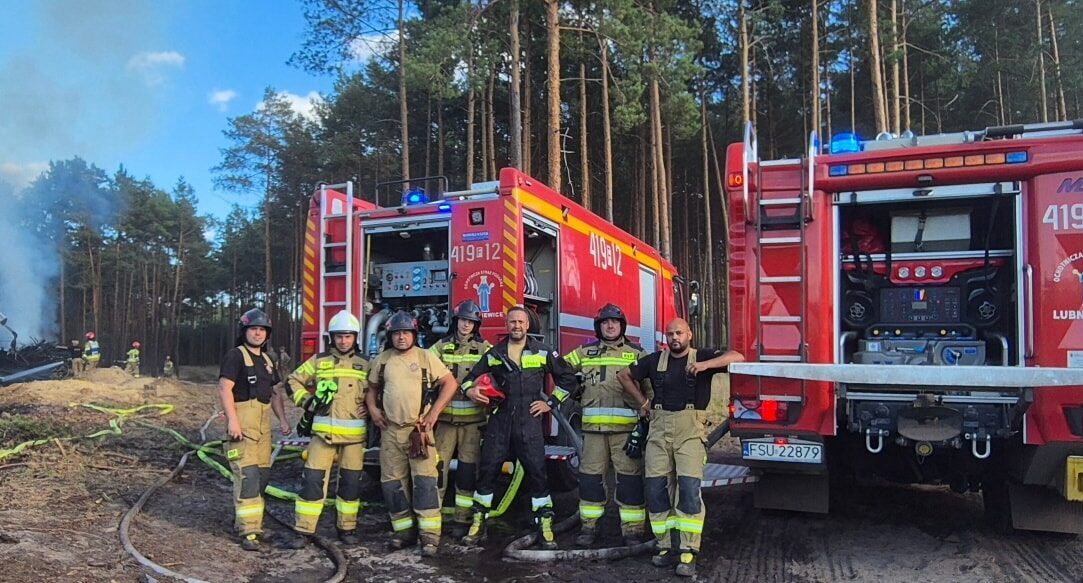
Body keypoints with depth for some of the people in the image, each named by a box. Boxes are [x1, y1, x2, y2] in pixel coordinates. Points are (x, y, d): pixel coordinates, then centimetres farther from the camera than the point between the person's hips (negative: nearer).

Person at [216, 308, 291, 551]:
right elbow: (224, 388, -14)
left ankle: (243, 517, 26)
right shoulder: (235, 356, -5)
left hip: (263, 424, 8)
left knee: (262, 474, 10)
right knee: (247, 475, -12)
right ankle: (248, 531, -9)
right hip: (242, 423, -8)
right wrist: (232, 420, -22)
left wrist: (283, 420, 13)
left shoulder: (266, 360, 18)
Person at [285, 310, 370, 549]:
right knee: (313, 480, -4)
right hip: (323, 432, -1)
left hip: (354, 433, 1)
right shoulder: (319, 361, 6)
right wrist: (307, 402, -2)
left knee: (351, 483, 7)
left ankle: (347, 528, 21)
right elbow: (293, 382, 11)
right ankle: (303, 531, 5)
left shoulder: (364, 365, 9)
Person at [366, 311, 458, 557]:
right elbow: (371, 387, 21)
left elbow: (449, 383, 0)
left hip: (419, 429, -4)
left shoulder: (426, 357, 1)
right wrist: (373, 409, 3)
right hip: (390, 430, 4)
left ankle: (430, 535, -6)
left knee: (425, 481, -9)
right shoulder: (381, 360, 10)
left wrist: (434, 412, -7)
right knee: (392, 483, 6)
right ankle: (404, 530, 17)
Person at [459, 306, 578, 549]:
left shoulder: (543, 352, 5)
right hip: (499, 420, 2)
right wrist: (470, 390, -8)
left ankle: (544, 525, 8)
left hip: (529, 421, -1)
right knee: (487, 470, 3)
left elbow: (567, 378, 10)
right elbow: (471, 376, 15)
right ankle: (478, 523, 15)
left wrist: (550, 402, 3)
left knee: (537, 472, -2)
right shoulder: (494, 353, 10)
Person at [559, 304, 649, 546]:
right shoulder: (585, 352, 12)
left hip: (626, 426, -2)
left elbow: (649, 385, 5)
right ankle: (589, 526, 19)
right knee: (590, 476, 7)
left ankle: (633, 529, 7)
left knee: (629, 477, -1)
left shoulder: (636, 353, 7)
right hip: (594, 426, 2)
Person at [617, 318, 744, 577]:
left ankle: (688, 551, -7)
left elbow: (737, 357, -10)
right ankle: (664, 546, 12)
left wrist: (706, 364, -24)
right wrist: (642, 402, 15)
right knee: (655, 488, 1)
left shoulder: (702, 356, 4)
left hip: (690, 431, -3)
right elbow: (625, 375, 24)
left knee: (689, 488, -12)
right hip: (659, 430, 4)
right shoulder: (655, 360, 13)